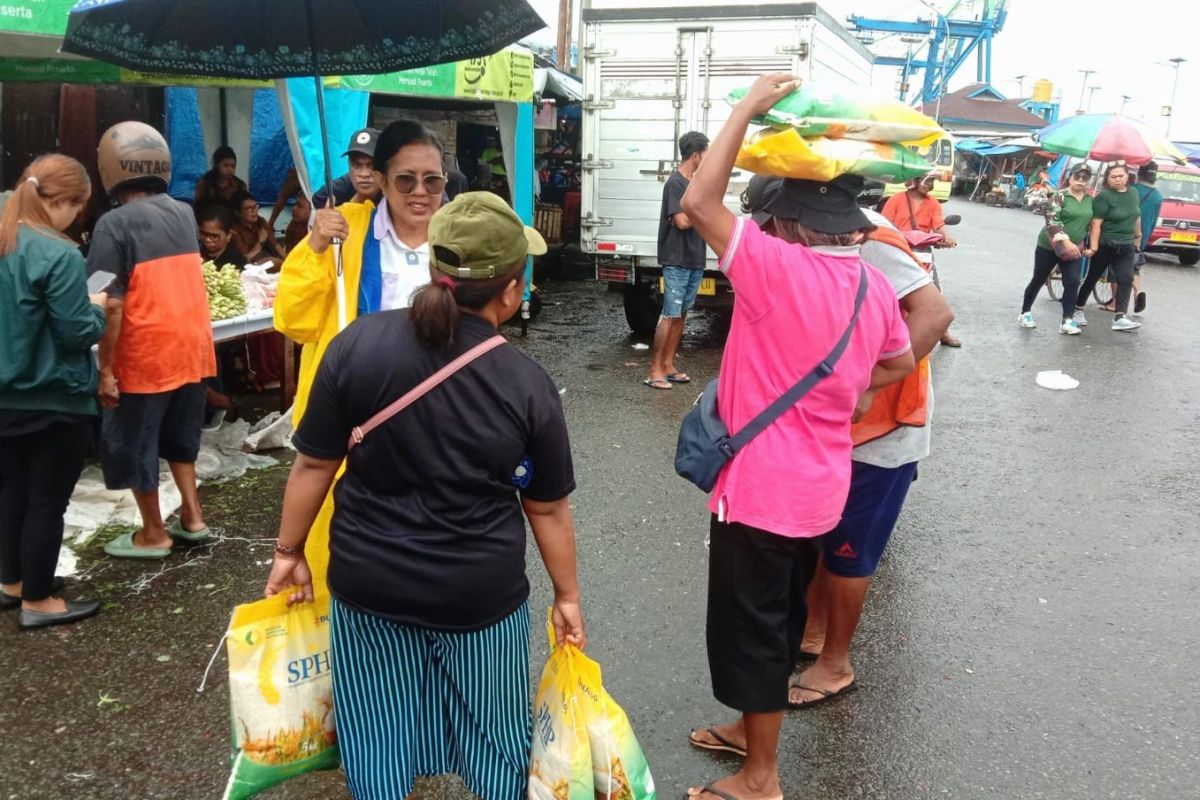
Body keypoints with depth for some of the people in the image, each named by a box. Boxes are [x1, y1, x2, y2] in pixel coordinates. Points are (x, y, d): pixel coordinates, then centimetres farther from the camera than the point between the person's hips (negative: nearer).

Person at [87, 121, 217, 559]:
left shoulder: (115, 223, -14)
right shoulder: (184, 214, 4)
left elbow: (112, 304, -17)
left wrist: (105, 368, -12)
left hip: (145, 354, -6)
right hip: (191, 345, 6)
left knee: (133, 443, 9)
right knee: (179, 435, 21)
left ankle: (153, 534, 18)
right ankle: (192, 517, 26)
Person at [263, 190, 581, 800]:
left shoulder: (358, 344, -11)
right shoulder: (528, 385, -12)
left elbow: (314, 464, -4)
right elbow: (547, 507, -4)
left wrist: (289, 552, 10)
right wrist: (567, 596, 10)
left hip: (369, 585, 2)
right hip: (481, 594, -1)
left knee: (378, 740, 21)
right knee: (492, 743, 20)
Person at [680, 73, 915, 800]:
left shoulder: (779, 269, -23)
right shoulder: (875, 286, 1)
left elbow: (700, 200, -22)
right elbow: (901, 363, 17)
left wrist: (749, 108, -16)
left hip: (762, 488, -8)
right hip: (818, 486, 8)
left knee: (750, 631, 7)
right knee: (779, 620, 23)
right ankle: (756, 731, 43)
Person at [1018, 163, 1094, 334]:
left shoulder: (1090, 200, 6)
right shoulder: (1060, 196, -12)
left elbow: (1091, 224, 17)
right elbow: (1052, 221, -22)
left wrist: (1088, 246, 13)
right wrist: (1065, 241, -31)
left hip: (1074, 249, 4)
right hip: (1049, 246, -4)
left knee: (1073, 282, -9)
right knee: (1038, 280, 7)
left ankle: (1067, 321, -9)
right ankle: (1025, 313, 23)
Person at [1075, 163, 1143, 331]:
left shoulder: (1133, 193, 6)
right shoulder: (1104, 196, -14)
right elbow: (1096, 224, -19)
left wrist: (1138, 236, 24)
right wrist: (1093, 247, -25)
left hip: (1126, 247, 5)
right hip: (1105, 246, -5)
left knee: (1126, 280, -7)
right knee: (1092, 278, 8)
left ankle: (1119, 318, -10)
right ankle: (1078, 310, 24)